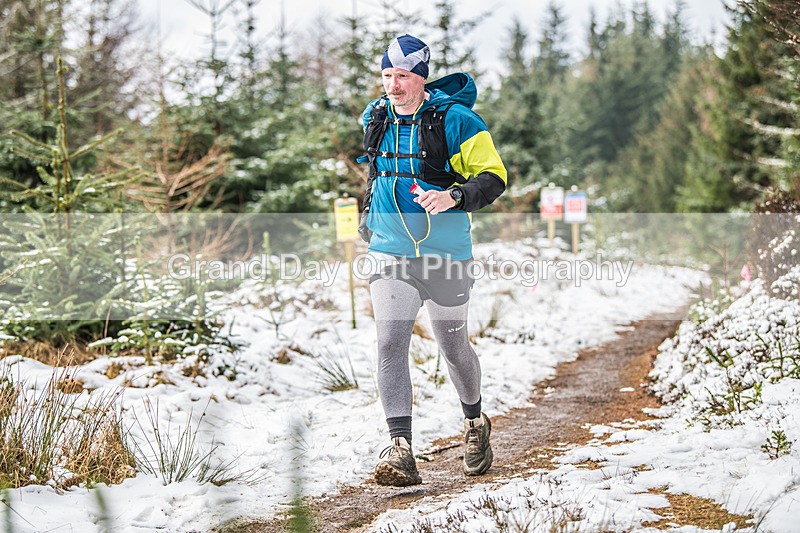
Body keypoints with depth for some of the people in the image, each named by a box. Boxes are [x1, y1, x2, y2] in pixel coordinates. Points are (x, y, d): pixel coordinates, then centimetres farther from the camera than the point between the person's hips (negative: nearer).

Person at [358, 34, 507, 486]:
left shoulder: (455, 121, -10)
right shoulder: (376, 120, 6)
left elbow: (493, 177, -10)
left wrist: (454, 197, -26)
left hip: (446, 254, -3)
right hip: (390, 251, 3)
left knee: (453, 346, 11)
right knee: (391, 343, -14)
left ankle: (476, 424, 39)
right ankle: (402, 453, -17)